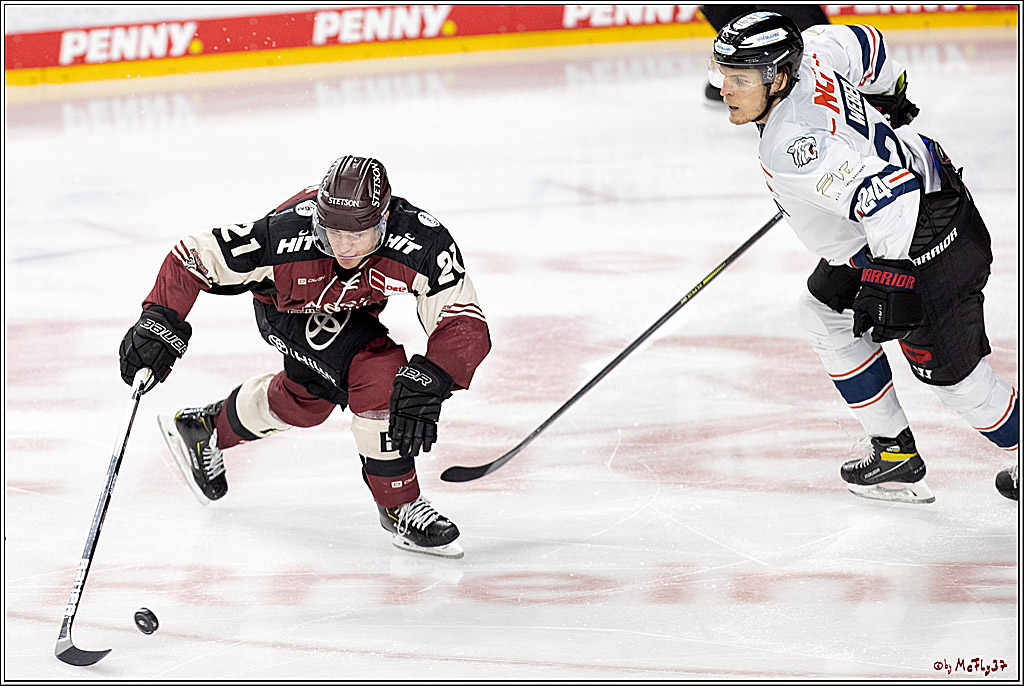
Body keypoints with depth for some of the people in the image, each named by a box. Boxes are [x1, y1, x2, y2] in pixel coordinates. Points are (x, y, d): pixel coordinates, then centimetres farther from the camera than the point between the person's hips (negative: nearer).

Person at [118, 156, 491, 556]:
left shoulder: (423, 242, -41)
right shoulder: (286, 236, -43)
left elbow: (466, 325, -42)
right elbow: (195, 256, -33)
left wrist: (428, 379, -59)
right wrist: (158, 323, -44)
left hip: (355, 306, 4)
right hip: (287, 308, -3)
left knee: (308, 400, 17)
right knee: (379, 374, -20)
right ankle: (398, 508, -6)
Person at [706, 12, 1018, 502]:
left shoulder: (793, 145, -33)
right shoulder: (803, 55, -7)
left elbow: (888, 191, -40)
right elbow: (862, 44, 12)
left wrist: (887, 279, -34)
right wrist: (887, 97, 31)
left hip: (925, 246, -11)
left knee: (950, 372, 2)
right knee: (825, 315, 20)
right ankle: (895, 451, 25)